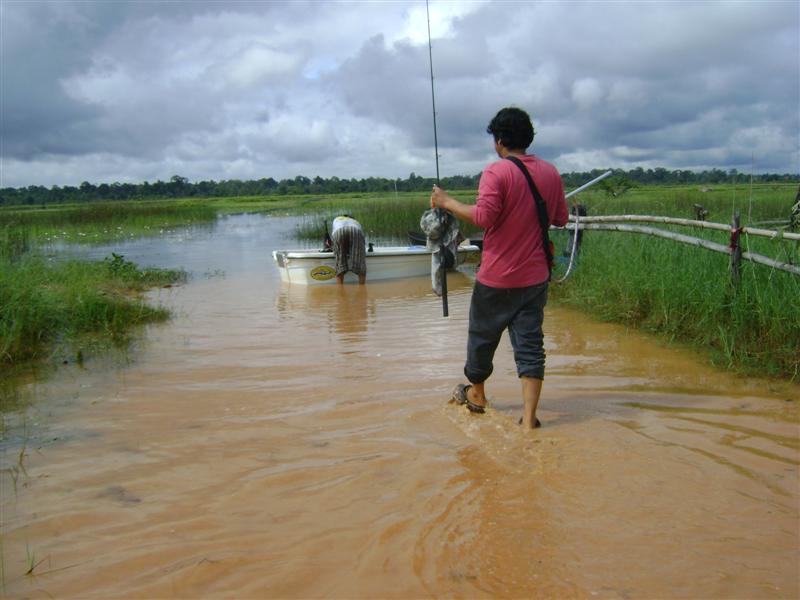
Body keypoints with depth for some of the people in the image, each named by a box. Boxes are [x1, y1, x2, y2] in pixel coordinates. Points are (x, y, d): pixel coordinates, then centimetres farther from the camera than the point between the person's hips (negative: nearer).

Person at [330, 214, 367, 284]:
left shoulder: (336, 220, 44)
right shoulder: (355, 222, 44)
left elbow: (331, 237, 39)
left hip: (339, 232, 0)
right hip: (356, 231, 0)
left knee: (340, 265, 4)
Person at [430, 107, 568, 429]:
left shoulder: (497, 172, -13)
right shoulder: (551, 172, 4)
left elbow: (483, 216, -24)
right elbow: (561, 218, 12)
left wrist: (447, 202, -12)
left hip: (497, 276, -4)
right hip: (535, 277, 4)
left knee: (482, 336, 17)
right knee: (530, 342, 5)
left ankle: (477, 395, 37)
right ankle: (529, 418, 1)